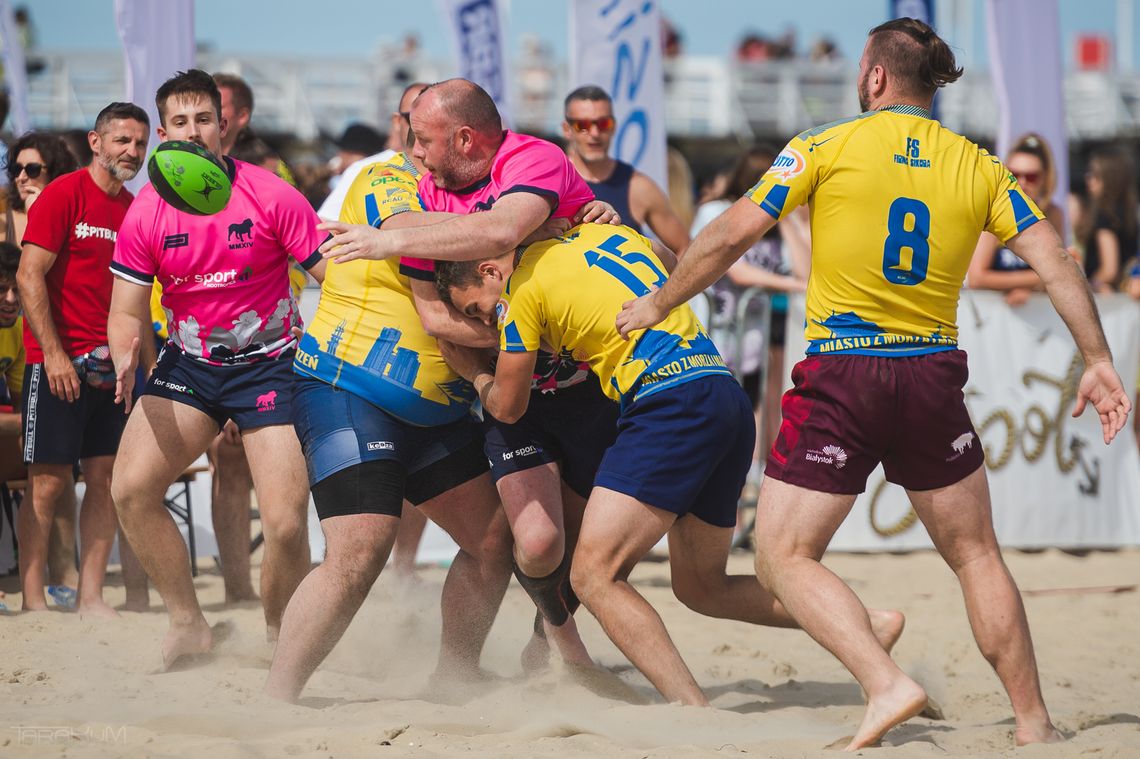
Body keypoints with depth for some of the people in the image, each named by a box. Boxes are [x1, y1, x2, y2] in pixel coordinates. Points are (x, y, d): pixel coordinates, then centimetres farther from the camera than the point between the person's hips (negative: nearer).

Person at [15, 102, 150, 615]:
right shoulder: (64, 195, -6)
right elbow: (29, 275, -11)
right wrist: (54, 355, -16)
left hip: (112, 368, 6)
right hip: (59, 366, -6)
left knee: (106, 479, 3)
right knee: (49, 481, -4)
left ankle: (91, 596, 7)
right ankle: (33, 599, 0)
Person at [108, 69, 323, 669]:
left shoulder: (270, 197, -12)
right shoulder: (146, 215, -5)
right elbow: (127, 309, -2)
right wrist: (125, 358, -23)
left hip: (269, 365, -3)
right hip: (190, 361, 3)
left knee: (286, 525, -14)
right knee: (130, 489, -12)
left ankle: (280, 638, 12)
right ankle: (188, 623, 5)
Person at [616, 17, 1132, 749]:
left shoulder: (828, 147, -2)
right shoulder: (978, 166, 6)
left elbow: (731, 235, -4)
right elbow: (1055, 259, -1)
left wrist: (657, 305, 8)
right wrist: (1098, 361, 3)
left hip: (842, 372, -3)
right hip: (933, 375, 4)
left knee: (785, 557, 3)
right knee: (977, 555, 16)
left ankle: (886, 684, -16)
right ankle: (1034, 721, 17)